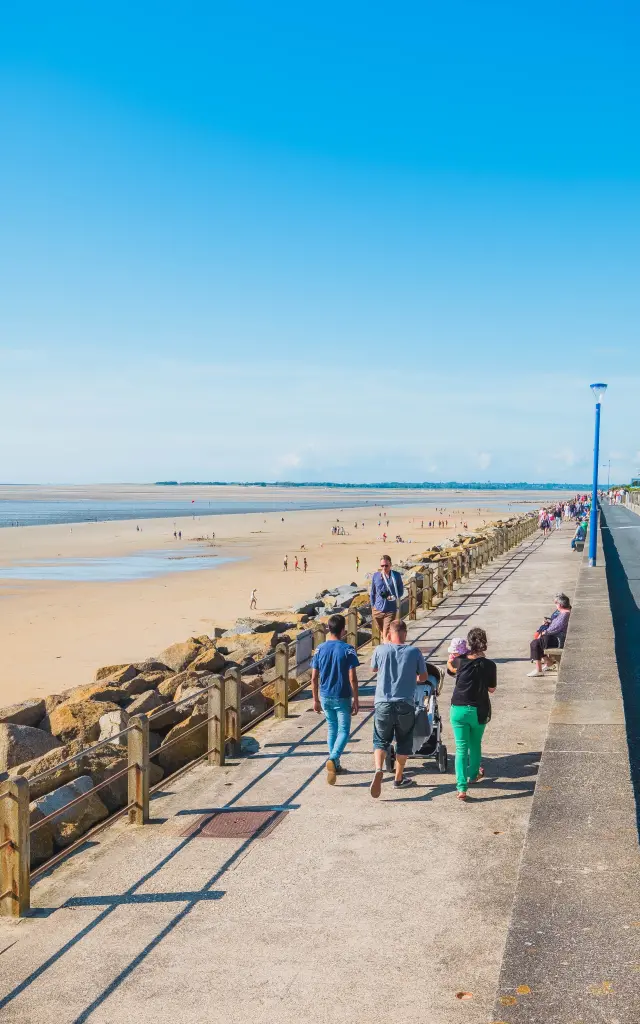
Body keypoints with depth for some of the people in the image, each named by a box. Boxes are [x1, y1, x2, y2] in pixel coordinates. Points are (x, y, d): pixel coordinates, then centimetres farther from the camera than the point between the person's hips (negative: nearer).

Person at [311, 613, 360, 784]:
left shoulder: (320, 649, -1)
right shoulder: (348, 650, -12)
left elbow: (314, 678, 1)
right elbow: (352, 678, -13)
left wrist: (316, 700, 10)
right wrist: (355, 700, -4)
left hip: (325, 697, 4)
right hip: (342, 698, -4)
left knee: (332, 729, 18)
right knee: (344, 731, 4)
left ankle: (335, 765, 23)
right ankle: (333, 759, -19)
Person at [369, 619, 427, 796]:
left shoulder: (380, 650, -4)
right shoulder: (414, 652, -5)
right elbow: (423, 677, 7)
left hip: (383, 704, 0)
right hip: (405, 705, 0)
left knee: (381, 741, 10)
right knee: (403, 742, 17)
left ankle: (378, 770, -16)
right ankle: (399, 779, 25)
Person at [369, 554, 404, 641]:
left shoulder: (396, 575, -5)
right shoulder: (375, 576, 1)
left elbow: (401, 591, 4)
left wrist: (392, 597, -14)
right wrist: (372, 606, 10)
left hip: (390, 610, -3)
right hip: (377, 610, 3)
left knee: (386, 635, -10)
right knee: (382, 633, 18)